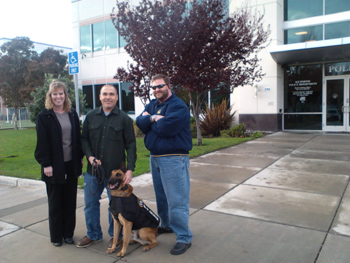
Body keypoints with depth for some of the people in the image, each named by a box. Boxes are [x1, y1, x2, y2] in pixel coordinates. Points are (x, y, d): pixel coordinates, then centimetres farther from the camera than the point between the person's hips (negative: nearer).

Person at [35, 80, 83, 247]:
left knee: (70, 201, 11)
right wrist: (46, 164, -13)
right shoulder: (44, 116, -5)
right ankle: (56, 236, 23)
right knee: (55, 202, 9)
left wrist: (80, 157, 7)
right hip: (54, 166, -4)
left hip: (71, 164, 4)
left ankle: (68, 233, 25)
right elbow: (42, 142, -9)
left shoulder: (72, 114, 8)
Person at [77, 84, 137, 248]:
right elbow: (84, 139, 10)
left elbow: (131, 145, -5)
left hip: (115, 171, -3)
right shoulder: (91, 116, 5)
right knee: (90, 203, 12)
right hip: (93, 170, 3)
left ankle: (115, 236, 30)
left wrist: (130, 169, -12)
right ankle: (93, 235, 32)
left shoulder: (124, 119, -3)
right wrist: (89, 156, -8)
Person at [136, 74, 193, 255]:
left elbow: (166, 128, -24)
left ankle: (184, 238, 5)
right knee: (161, 196, 20)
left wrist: (150, 119, -8)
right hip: (155, 157, 8)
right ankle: (167, 225, 38)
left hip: (173, 158, -8)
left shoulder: (178, 106, -12)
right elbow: (140, 123, -1)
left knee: (176, 200, -5)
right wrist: (154, 119, -17)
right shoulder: (151, 105, 14)